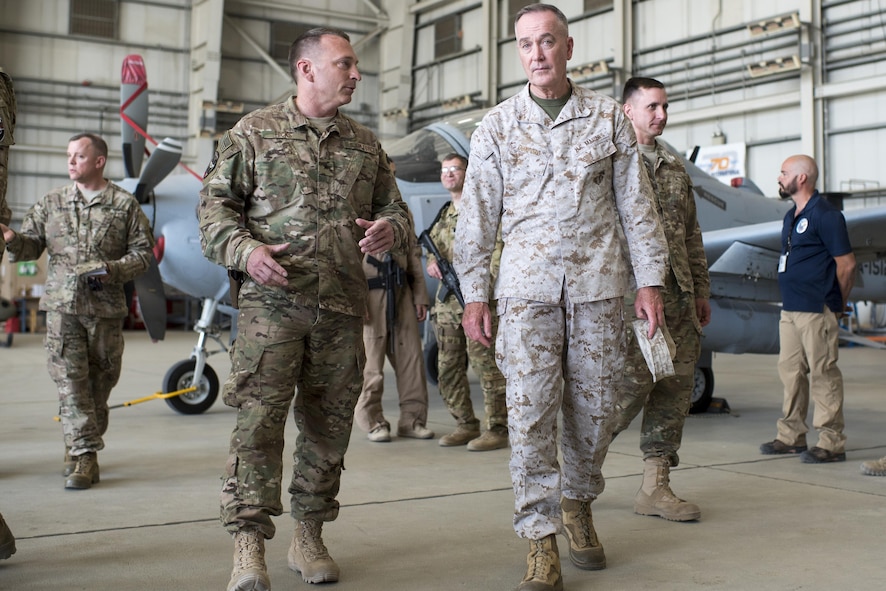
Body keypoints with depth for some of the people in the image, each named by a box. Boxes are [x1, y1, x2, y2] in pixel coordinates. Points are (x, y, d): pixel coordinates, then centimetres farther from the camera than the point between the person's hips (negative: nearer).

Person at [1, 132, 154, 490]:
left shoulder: (124, 204, 4)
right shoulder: (52, 203, 11)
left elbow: (143, 251, 3)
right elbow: (31, 245, 10)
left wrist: (112, 270, -12)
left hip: (106, 307, -1)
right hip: (62, 304, 1)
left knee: (100, 379, 6)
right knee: (69, 379, -7)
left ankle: (80, 447, 21)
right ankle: (84, 454, -4)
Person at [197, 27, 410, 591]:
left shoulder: (365, 143, 17)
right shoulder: (255, 131, 6)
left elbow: (396, 207, 22)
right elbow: (215, 203, 4)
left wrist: (390, 228, -1)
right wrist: (244, 249, -14)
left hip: (344, 308, 4)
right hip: (272, 302, -4)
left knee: (329, 425, 8)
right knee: (259, 420, -10)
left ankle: (310, 538, 21)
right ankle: (249, 546, -3)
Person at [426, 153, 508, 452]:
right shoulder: (444, 215, 20)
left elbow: (498, 247, -11)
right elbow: (433, 246, 31)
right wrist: (431, 262, 7)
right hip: (446, 300, 8)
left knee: (486, 364, -8)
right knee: (448, 368, 10)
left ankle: (497, 429, -1)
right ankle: (466, 424, 22)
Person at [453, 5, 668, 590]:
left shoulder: (609, 117, 8)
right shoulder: (497, 126, 7)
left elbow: (637, 205, 8)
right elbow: (477, 216, 7)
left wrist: (650, 281, 3)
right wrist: (475, 294, 2)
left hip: (599, 281, 1)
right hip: (528, 283, -1)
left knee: (594, 406, 6)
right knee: (531, 409, -7)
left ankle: (578, 504, 29)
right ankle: (541, 538, 1)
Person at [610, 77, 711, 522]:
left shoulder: (674, 167, 20)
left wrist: (701, 288, 20)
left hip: (679, 296, 7)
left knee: (676, 386, 4)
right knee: (634, 380, -11)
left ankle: (655, 487, 11)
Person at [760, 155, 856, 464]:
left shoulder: (825, 215, -11)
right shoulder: (792, 216, 17)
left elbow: (846, 264, -10)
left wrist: (836, 304, -1)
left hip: (816, 310, -9)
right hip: (790, 309, 9)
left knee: (822, 374, -4)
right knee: (791, 371, 12)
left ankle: (832, 443, 2)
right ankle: (791, 435, 20)